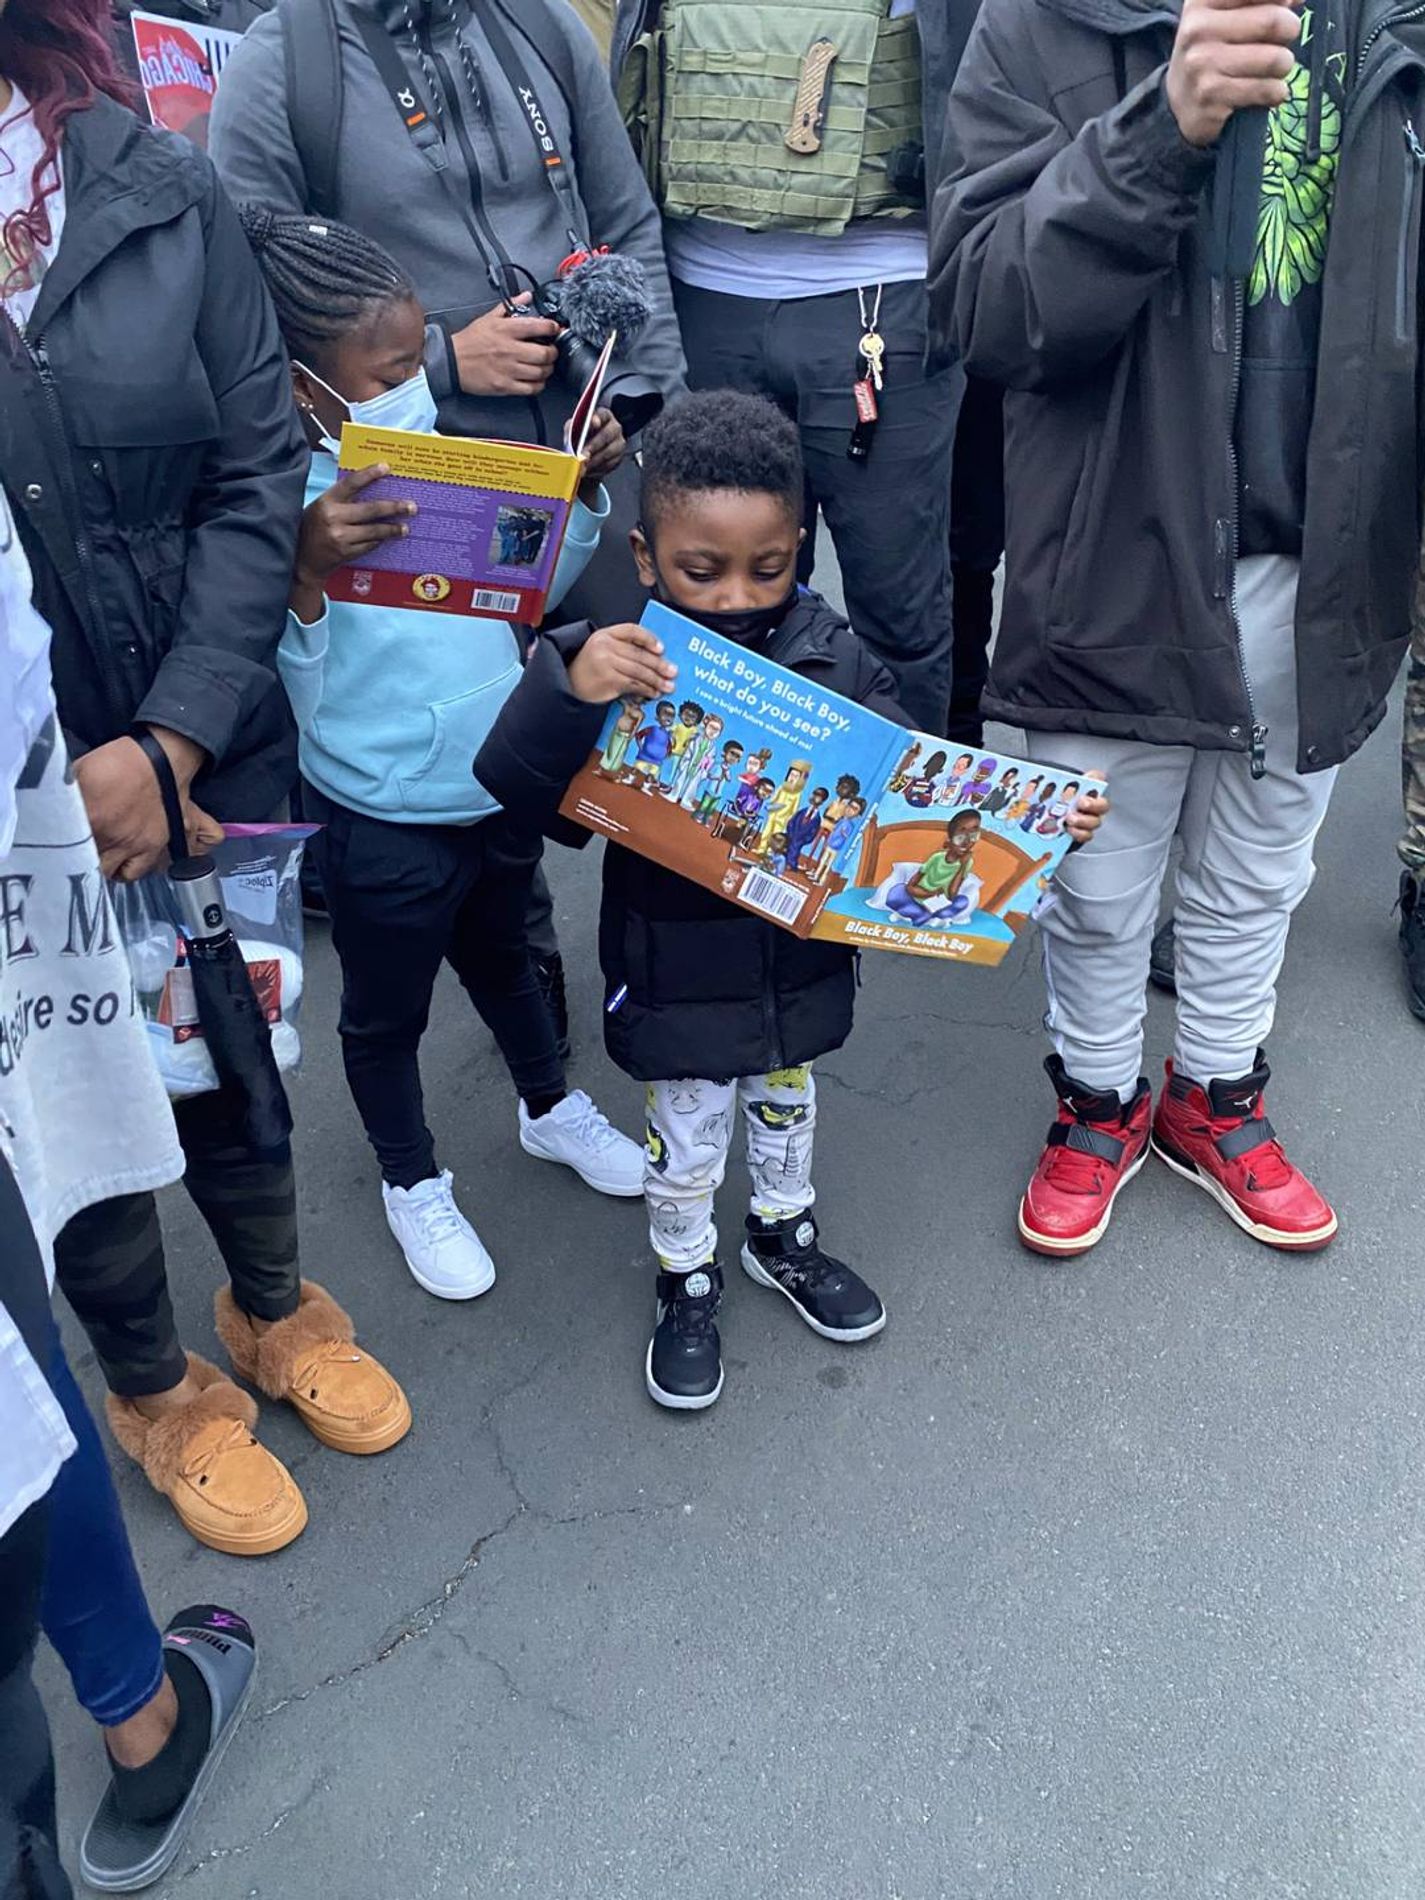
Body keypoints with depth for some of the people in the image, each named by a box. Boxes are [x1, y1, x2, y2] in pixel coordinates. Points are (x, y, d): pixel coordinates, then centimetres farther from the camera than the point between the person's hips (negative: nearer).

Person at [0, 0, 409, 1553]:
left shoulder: (155, 186, -5)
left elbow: (259, 478, -5)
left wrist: (170, 743, -13)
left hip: (208, 753, 2)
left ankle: (273, 1305, 48)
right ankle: (154, 1388, 42)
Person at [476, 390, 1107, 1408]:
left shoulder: (834, 658, -12)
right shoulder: (623, 666, -20)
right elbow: (514, 780, -25)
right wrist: (568, 690, -44)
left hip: (800, 961, 3)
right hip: (678, 972, -3)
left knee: (787, 1104, 28)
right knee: (689, 1137, 17)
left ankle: (785, 1236, 56)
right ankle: (688, 1282, 44)